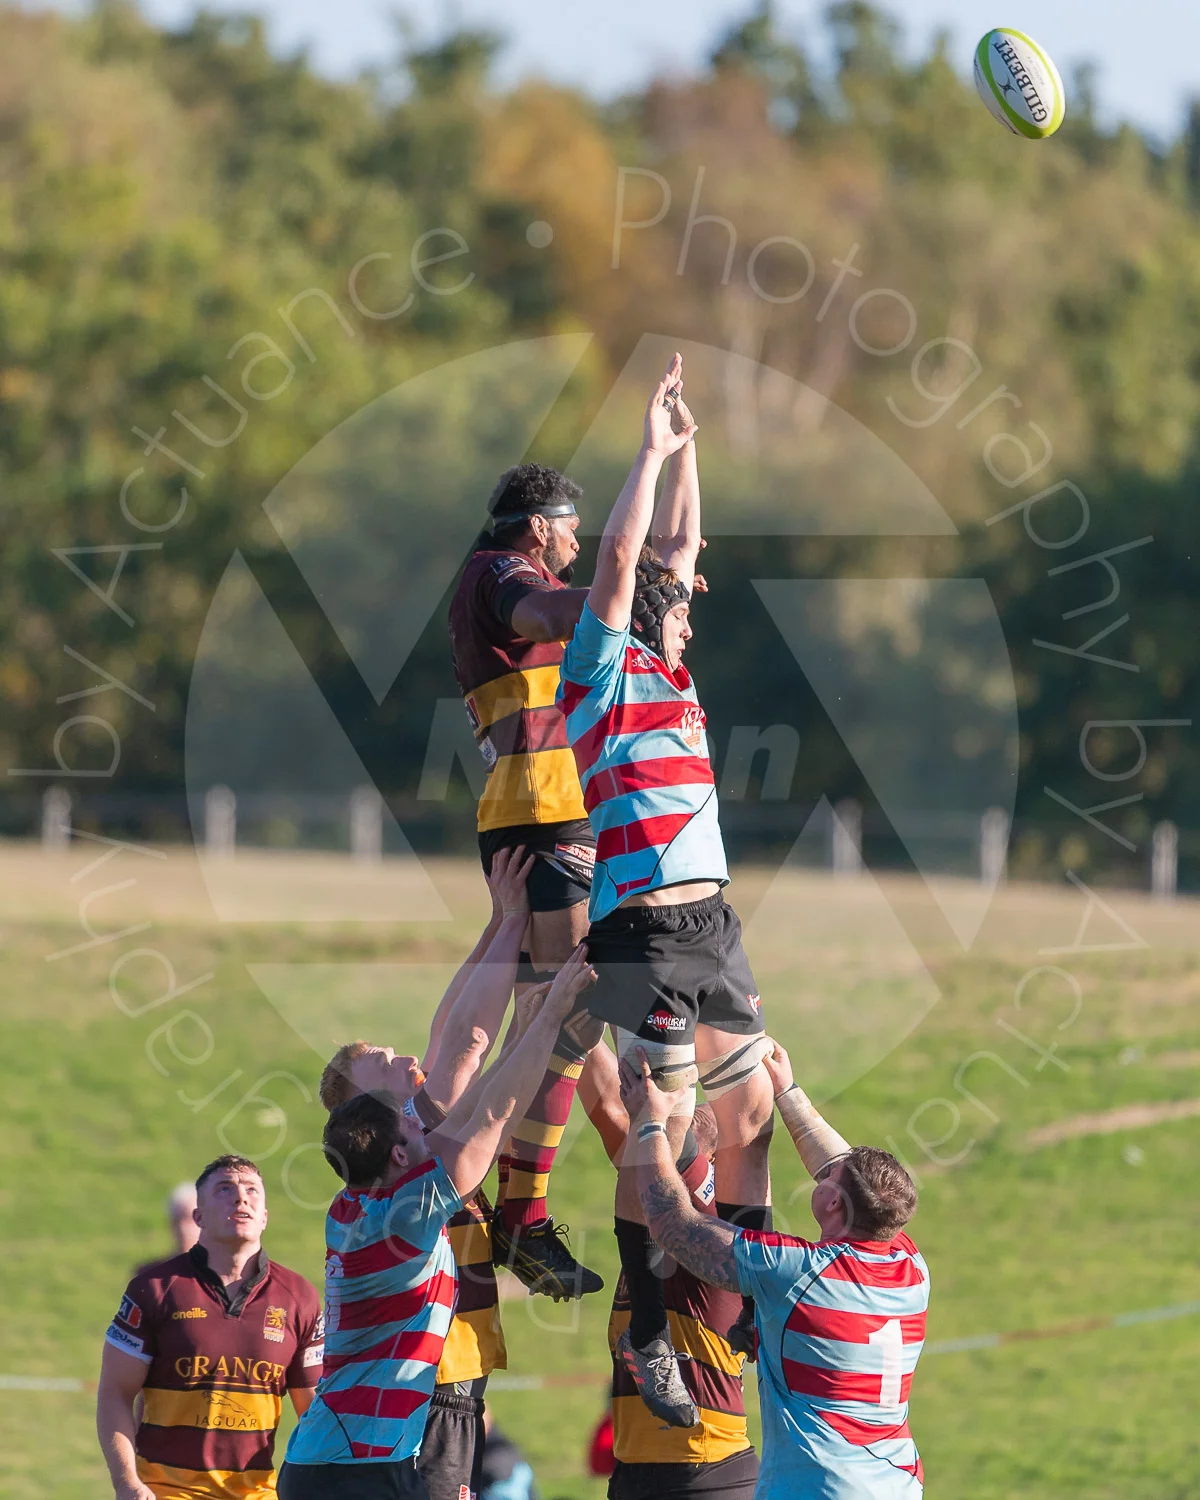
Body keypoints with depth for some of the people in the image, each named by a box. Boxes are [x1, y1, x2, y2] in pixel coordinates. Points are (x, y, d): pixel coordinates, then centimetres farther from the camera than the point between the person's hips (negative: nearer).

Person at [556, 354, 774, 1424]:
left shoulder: (666, 670, 17)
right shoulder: (605, 672, -3)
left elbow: (679, 543, 26)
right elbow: (620, 559, -14)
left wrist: (686, 448, 21)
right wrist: (656, 450, -8)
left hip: (709, 923, 8)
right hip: (641, 927, -8)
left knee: (751, 1108, 10)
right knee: (661, 1133, -10)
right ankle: (649, 1336, -6)